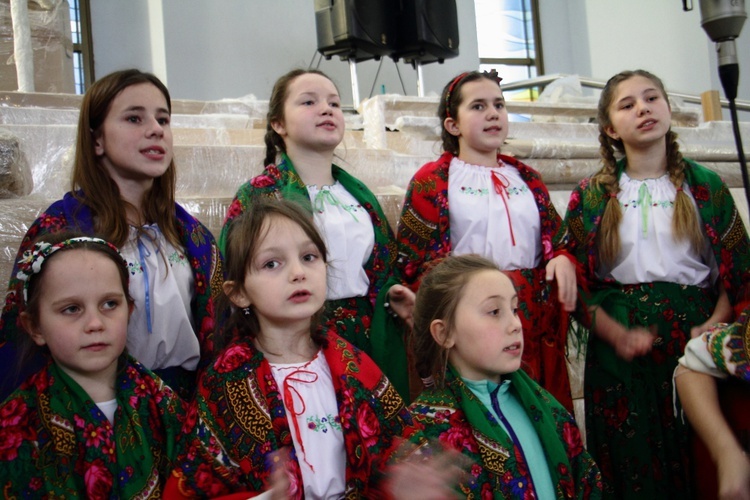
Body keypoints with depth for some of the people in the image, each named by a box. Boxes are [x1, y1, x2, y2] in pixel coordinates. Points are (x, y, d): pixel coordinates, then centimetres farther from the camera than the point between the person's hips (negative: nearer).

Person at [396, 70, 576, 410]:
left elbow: (556, 240, 20)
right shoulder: (432, 180, 4)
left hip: (535, 319, 5)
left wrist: (562, 259, -3)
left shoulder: (526, 178, 19)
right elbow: (415, 260, -3)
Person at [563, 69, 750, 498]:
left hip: (693, 336, 1)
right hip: (620, 347, 0)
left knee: (698, 464, 1)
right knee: (630, 464, 1)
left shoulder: (706, 186, 8)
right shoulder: (592, 196, 6)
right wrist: (618, 335, -12)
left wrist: (714, 327, -10)